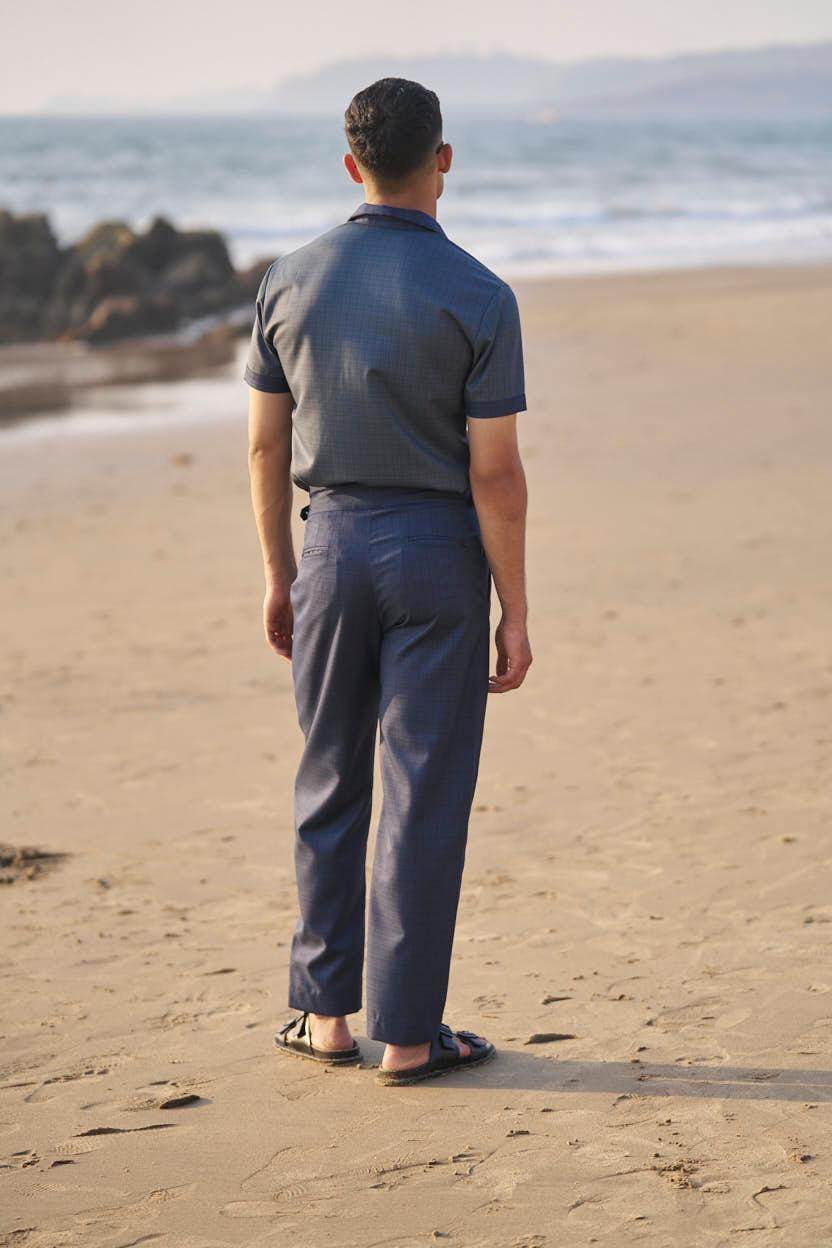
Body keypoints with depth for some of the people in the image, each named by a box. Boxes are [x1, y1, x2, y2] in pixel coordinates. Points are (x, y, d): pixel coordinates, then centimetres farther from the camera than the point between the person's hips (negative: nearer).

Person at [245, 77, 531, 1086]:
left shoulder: (291, 282, 0)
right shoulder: (478, 297, -11)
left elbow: (265, 445, 5)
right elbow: (495, 472, -12)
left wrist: (279, 576, 15)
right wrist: (514, 613, -4)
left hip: (333, 546, 4)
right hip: (438, 550, -3)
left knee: (330, 785, 14)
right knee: (425, 799, 2)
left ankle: (326, 1012, 19)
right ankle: (407, 1033, 6)